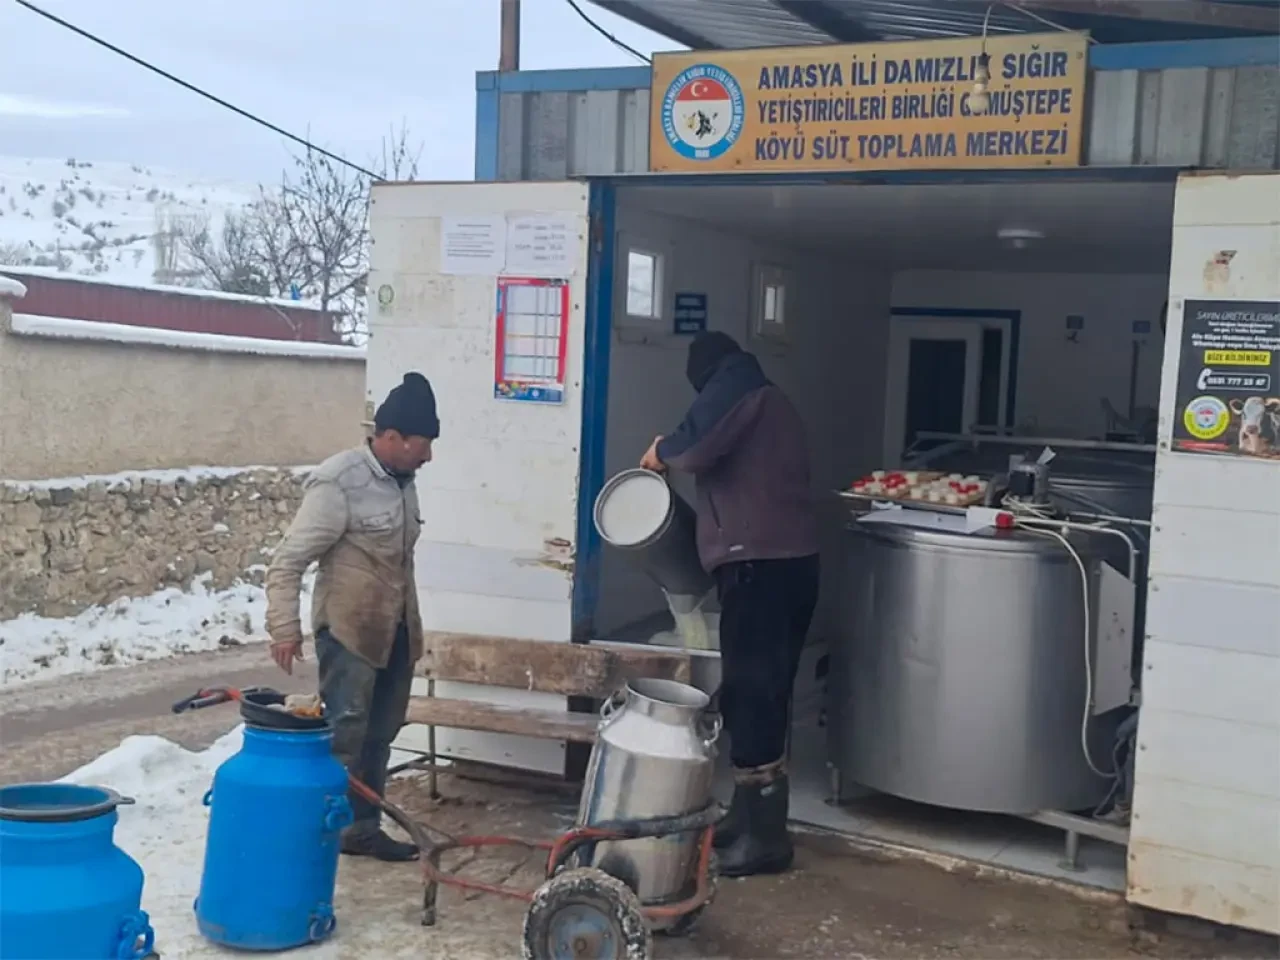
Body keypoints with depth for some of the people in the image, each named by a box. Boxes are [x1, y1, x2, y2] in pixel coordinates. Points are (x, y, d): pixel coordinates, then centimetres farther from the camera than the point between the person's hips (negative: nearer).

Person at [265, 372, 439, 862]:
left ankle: (363, 828, 20)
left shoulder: (402, 481, 9)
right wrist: (285, 627, -20)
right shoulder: (338, 482, -17)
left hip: (395, 632, 8)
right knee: (343, 737, -6)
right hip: (349, 631, -8)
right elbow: (288, 561, -16)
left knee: (378, 737, 11)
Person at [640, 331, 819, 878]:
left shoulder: (733, 388, -1)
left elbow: (695, 447, -16)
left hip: (760, 561, -10)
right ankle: (751, 815, 22)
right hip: (790, 558, 10)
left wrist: (661, 452, 3)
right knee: (765, 692, 13)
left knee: (749, 692, -8)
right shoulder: (770, 400, 26)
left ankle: (764, 834, -7)